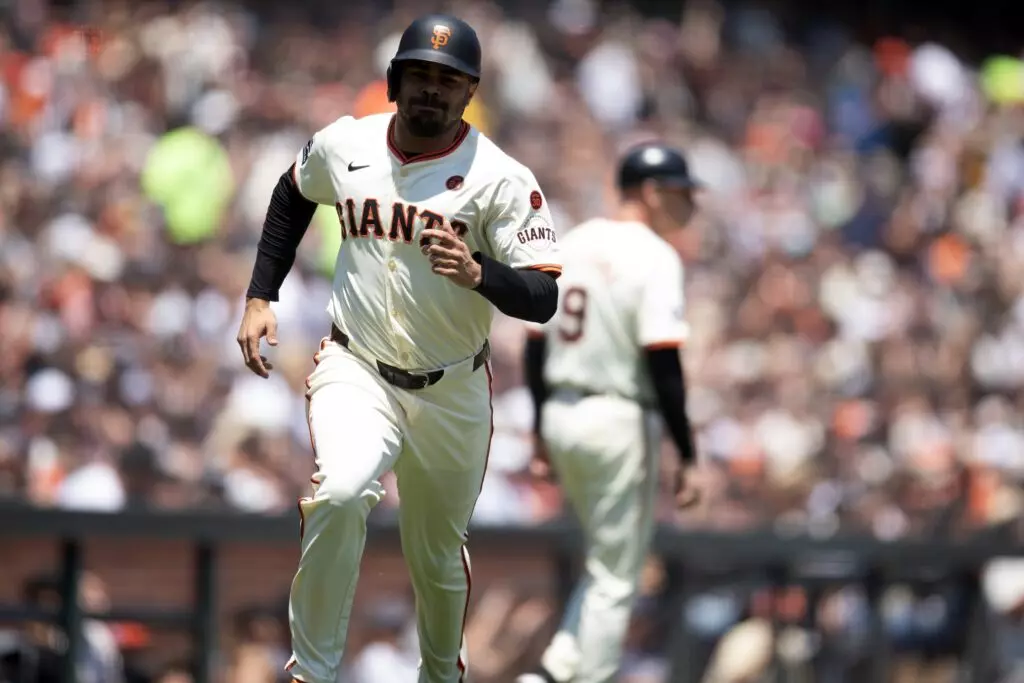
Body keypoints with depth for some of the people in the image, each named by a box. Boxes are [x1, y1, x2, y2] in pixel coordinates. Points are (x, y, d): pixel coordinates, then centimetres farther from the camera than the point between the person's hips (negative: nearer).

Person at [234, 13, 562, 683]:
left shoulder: (501, 179, -14)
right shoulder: (343, 145, -3)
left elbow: (543, 299, -20)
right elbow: (293, 197, 19)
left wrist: (477, 273, -40)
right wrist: (260, 298, 13)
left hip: (453, 392, 0)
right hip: (356, 370, 0)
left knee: (439, 553, 15)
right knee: (341, 495, -30)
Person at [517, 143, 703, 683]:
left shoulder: (572, 244, 10)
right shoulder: (655, 257, -13)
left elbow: (536, 344, 13)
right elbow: (663, 365, -18)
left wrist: (541, 427, 21)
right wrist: (687, 457, -16)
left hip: (561, 417, 8)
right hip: (620, 421, -8)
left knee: (607, 562, 21)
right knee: (614, 578, 2)